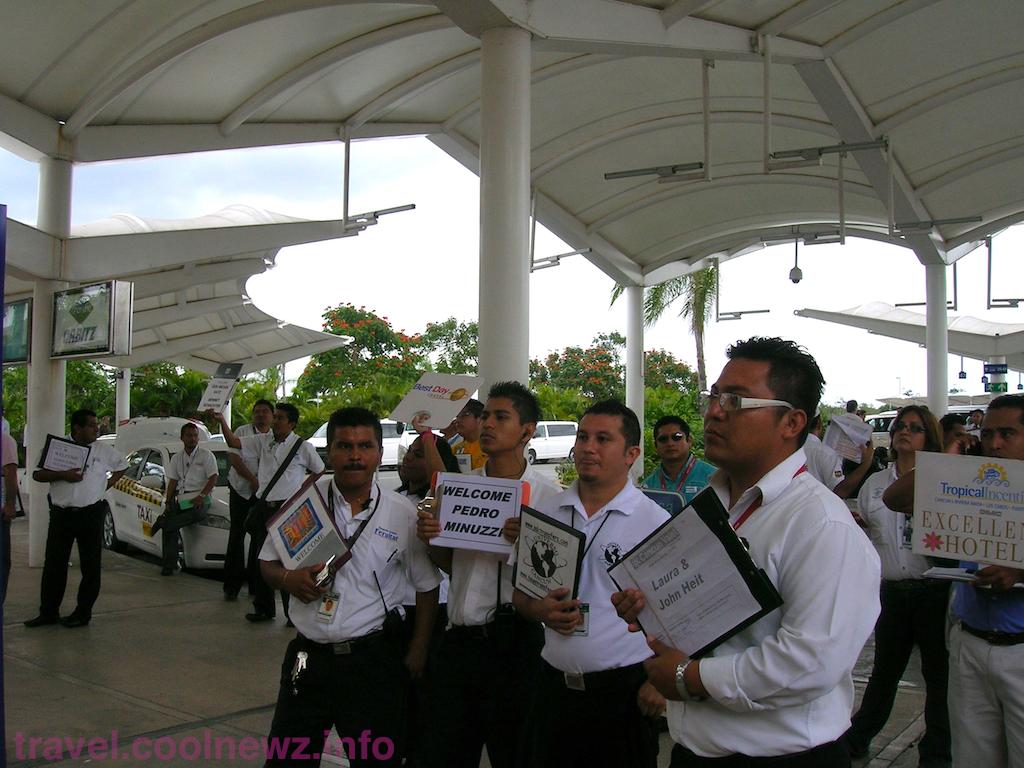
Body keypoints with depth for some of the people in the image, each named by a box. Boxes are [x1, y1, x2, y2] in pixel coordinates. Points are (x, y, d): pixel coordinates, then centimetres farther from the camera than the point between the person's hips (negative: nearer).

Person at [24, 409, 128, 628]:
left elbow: (121, 466, 19)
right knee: (54, 564, 6)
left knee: (90, 566, 1)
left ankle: (83, 613, 11)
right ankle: (48, 612, 16)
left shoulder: (103, 450, 4)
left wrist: (106, 484, 7)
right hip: (61, 514, 1)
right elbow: (37, 475, 1)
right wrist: (63, 475, -15)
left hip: (91, 514, -1)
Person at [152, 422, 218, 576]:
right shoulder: (176, 458, 22)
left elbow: (213, 478, 0)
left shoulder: (206, 455, 8)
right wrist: (168, 502, 7)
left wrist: (201, 496, -12)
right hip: (181, 497, 4)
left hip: (199, 497, -3)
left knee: (198, 513, -39)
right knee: (171, 527, -20)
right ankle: (168, 565, -18)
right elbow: (173, 481, 19)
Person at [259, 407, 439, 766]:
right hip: (307, 655, 2)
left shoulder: (404, 514, -4)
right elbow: (268, 563, 8)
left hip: (372, 660, -2)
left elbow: (427, 585, 4)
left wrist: (418, 650, -1)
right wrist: (288, 579, -14)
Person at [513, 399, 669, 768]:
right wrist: (541, 610, -8)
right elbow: (521, 592, 13)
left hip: (624, 691, -4)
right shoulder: (546, 513, 5)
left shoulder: (656, 522, -7)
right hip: (553, 686, 4)